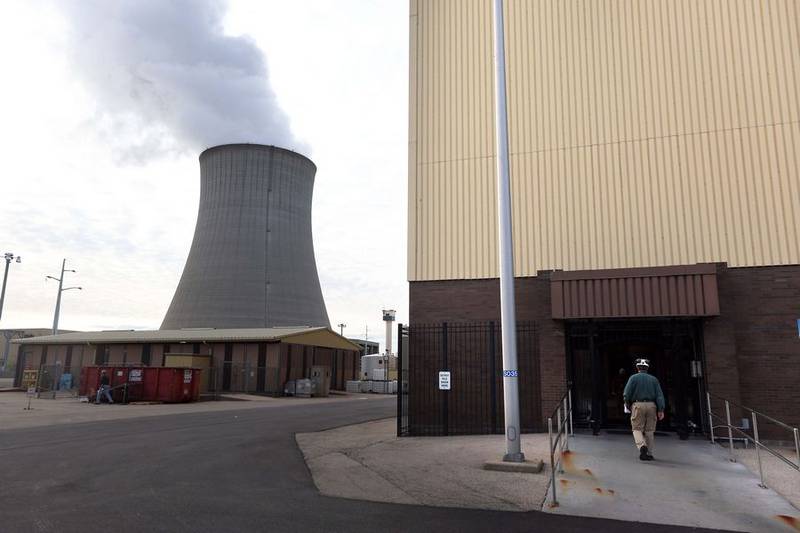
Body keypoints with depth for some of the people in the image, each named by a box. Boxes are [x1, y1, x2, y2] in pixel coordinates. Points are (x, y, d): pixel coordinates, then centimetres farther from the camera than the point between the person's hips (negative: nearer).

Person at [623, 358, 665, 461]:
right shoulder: (653, 379, 10)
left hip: (638, 405, -3)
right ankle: (649, 453, 12)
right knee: (649, 430, 10)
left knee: (637, 429, 4)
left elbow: (626, 394, -4)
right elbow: (659, 395, 1)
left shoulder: (633, 378, 2)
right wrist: (661, 410, -2)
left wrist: (628, 406, 12)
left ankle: (642, 446, -21)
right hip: (651, 406, 3)